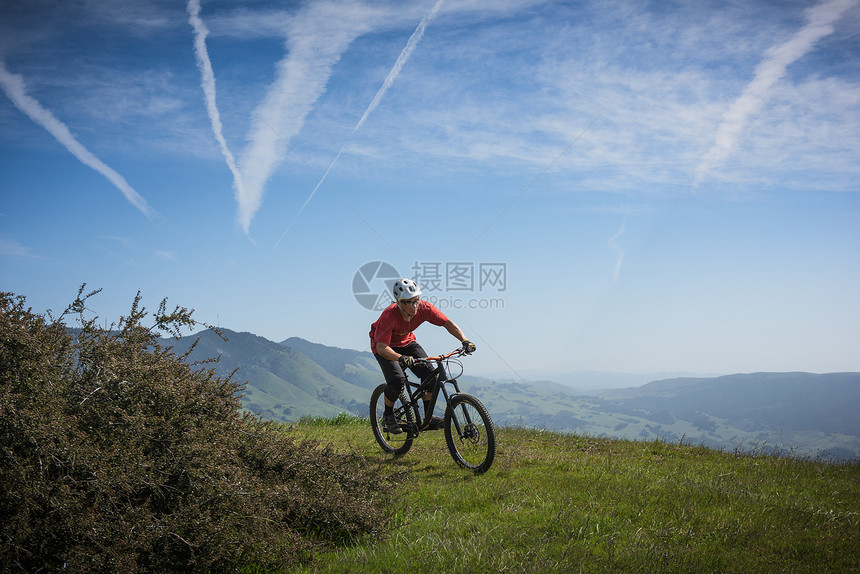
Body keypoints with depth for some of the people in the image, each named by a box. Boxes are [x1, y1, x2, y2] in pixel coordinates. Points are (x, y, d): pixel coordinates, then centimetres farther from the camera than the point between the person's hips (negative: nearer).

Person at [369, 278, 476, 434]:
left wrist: (464, 341, -29)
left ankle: (428, 417, 2)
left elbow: (447, 323, -15)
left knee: (429, 373, -13)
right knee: (397, 380, -25)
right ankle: (388, 415, 2)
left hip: (407, 342, 5)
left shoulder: (424, 307, -26)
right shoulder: (389, 315, -37)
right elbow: (382, 347, -41)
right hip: (385, 345, -5)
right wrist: (401, 358, -57)